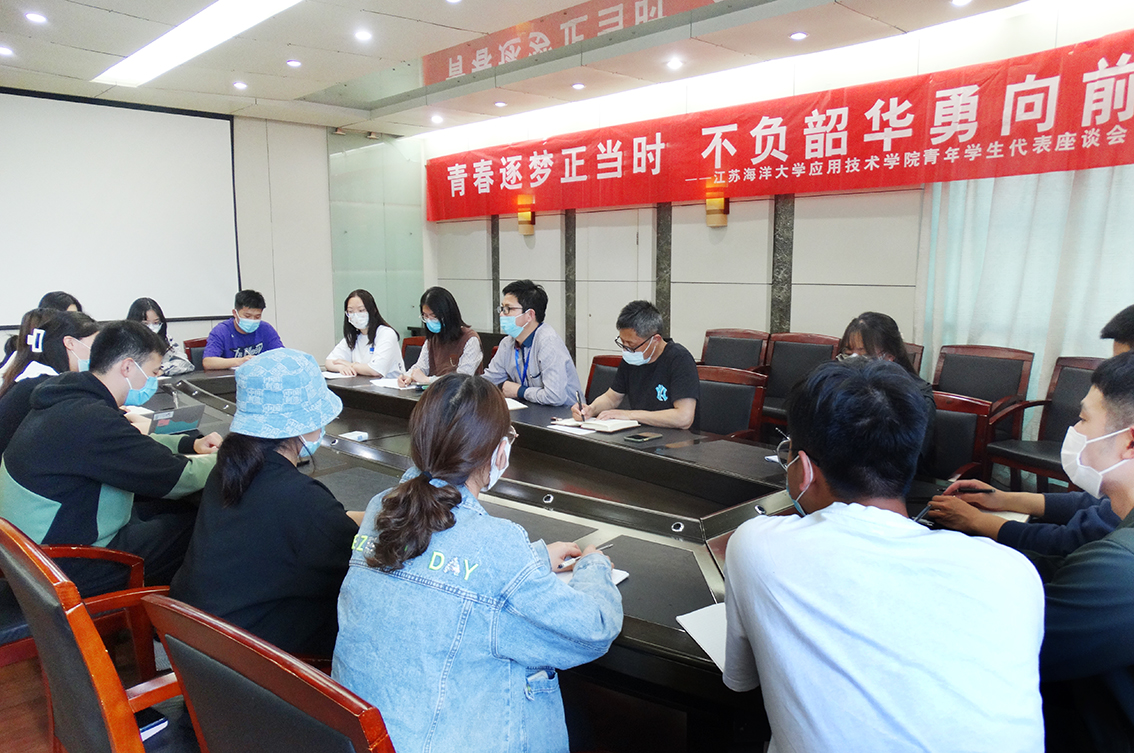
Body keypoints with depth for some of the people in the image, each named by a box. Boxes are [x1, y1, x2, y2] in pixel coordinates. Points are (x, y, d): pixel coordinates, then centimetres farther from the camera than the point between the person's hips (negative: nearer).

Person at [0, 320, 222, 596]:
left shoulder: (69, 397, 3)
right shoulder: (92, 420, -29)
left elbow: (129, 447, 22)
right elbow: (181, 479, -25)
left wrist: (190, 444, 10)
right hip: (72, 570, -10)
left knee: (173, 509, 11)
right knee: (202, 527, -5)